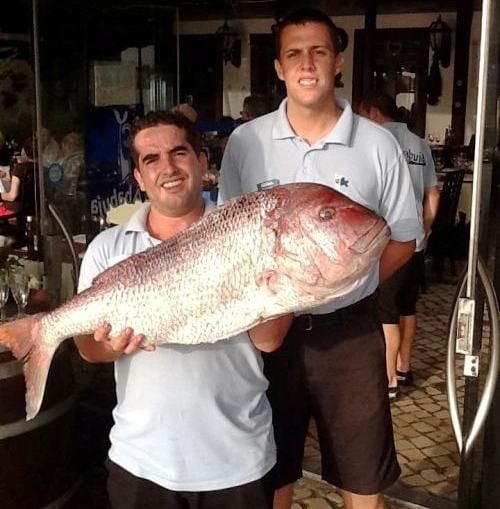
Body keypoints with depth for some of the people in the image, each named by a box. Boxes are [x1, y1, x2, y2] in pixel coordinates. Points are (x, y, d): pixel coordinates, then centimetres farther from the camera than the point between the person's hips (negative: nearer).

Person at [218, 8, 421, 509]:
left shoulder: (377, 144, -5)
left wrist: (347, 287, -4)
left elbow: (403, 240, 4)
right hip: (270, 329, 1)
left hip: (350, 333, 0)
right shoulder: (245, 142, -3)